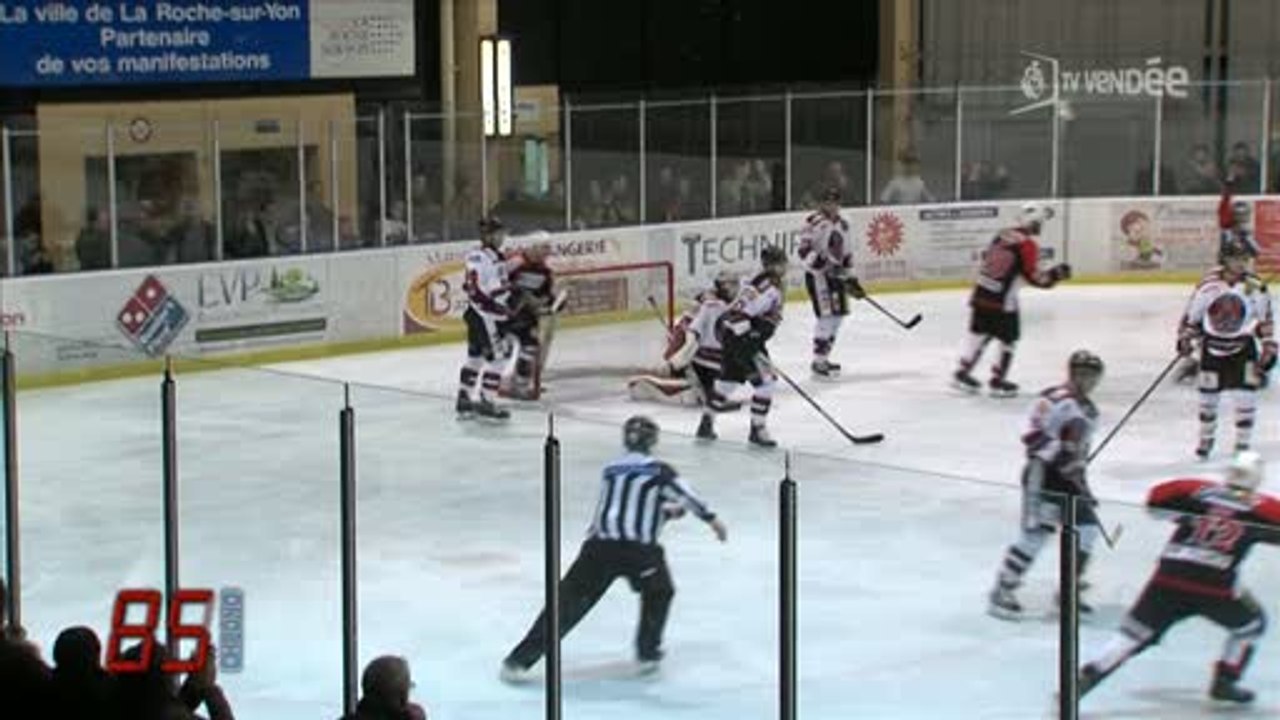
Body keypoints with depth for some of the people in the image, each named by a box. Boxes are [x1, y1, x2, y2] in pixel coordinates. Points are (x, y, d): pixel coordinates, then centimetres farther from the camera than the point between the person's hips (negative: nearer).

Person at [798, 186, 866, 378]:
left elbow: (846, 253, 22)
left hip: (837, 275, 8)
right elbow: (804, 250, -16)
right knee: (827, 315, -14)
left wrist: (851, 279, 20)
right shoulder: (814, 223, -10)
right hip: (817, 275, -8)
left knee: (838, 315, 9)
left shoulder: (842, 225, 15)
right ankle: (819, 361, -10)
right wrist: (817, 261, -30)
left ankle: (824, 356, 20)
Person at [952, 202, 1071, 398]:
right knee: (1008, 338, 7)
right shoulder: (1027, 245, -13)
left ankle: (963, 373, 23)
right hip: (1002, 300, -8)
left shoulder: (1004, 235, 9)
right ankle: (997, 381, 11)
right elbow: (1033, 276, -15)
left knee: (979, 332, 19)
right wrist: (1055, 274, -3)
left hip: (981, 293, 8)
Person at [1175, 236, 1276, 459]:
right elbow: (1192, 315, -1)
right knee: (1208, 395, 9)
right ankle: (1206, 438, 33)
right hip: (1213, 346, 0)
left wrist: (1269, 349, -2)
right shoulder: (1208, 285, -13)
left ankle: (1243, 444, 5)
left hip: (1243, 347, 0)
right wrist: (1185, 339, -7)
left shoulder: (1255, 287, -10)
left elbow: (1265, 320, 1)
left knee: (1245, 396, -10)